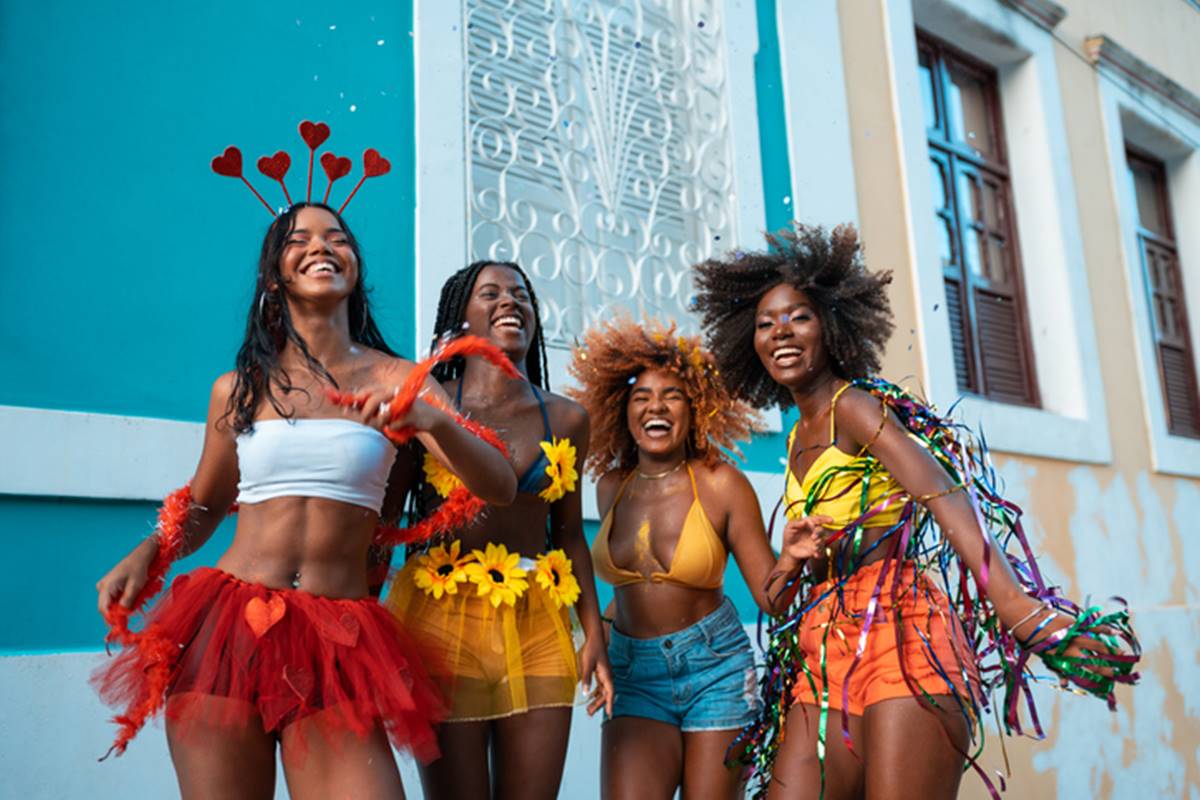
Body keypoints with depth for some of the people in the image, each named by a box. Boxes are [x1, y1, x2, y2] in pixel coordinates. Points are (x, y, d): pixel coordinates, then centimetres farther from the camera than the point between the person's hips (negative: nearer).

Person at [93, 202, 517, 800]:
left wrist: (433, 421, -25)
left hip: (338, 636, -1)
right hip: (225, 619, 2)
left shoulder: (394, 379, 3)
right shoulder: (237, 389, 8)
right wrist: (146, 554, 1)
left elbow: (500, 487, -6)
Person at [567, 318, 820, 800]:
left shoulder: (721, 484, -10)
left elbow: (769, 597, -9)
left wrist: (791, 558, -27)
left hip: (714, 669, -2)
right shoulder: (611, 487, 1)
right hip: (633, 674, 2)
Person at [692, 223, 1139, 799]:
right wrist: (798, 556, 2)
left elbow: (945, 497, -20)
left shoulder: (854, 406, -4)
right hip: (826, 661, 7)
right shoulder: (799, 438, 19)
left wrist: (1020, 609, -33)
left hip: (899, 642, -7)